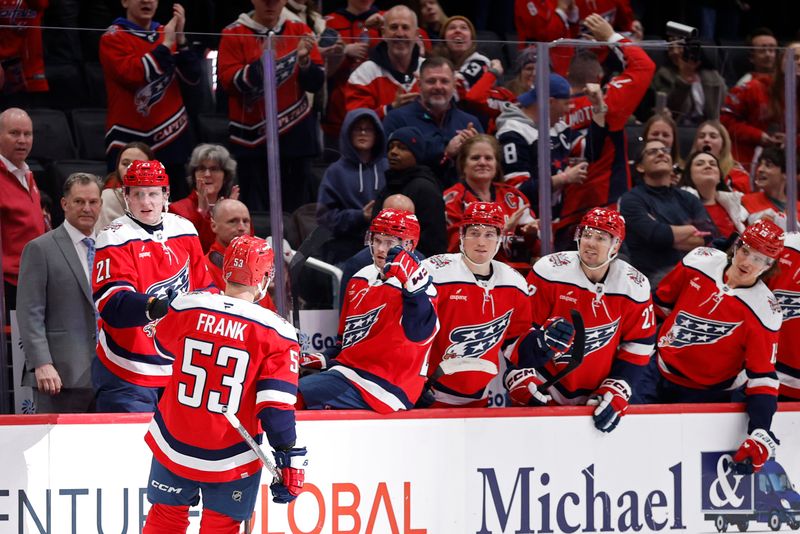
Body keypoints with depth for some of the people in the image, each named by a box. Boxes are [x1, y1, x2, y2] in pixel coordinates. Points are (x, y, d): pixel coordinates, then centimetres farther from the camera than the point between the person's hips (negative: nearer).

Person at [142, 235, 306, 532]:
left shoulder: (187, 309, -7)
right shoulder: (276, 333, -14)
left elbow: (165, 347, 15)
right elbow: (276, 406, -16)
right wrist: (289, 460, -9)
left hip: (173, 444, 3)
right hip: (232, 458, -2)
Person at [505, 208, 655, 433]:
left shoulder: (634, 287, -6)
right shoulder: (549, 272, -14)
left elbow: (636, 349, 1)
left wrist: (615, 396, -8)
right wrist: (521, 382, -23)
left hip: (595, 398, 3)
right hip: (544, 392, -3)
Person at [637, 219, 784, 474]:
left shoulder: (763, 310, -19)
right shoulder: (701, 262, -10)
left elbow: (763, 376, -21)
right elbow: (661, 300, 8)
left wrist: (760, 435, -31)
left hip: (707, 395, -4)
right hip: (659, 374, 4)